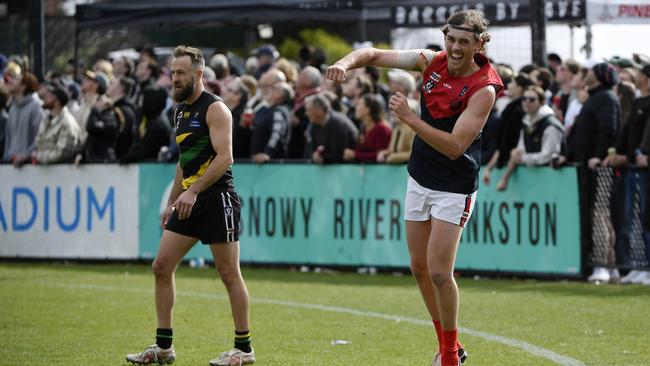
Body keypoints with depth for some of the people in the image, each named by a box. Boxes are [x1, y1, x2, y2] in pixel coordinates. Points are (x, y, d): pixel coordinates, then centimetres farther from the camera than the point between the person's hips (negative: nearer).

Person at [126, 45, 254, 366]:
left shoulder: (214, 108, -10)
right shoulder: (180, 110, 16)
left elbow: (224, 158, -20)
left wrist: (193, 191, -26)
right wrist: (172, 201, 20)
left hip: (216, 198, -9)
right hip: (190, 200, 9)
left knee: (229, 274, -3)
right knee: (162, 267, 3)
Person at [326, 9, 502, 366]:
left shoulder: (483, 89, -21)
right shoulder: (431, 62, -4)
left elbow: (454, 146, -27)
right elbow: (374, 54, 3)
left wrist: (408, 117, -32)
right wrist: (347, 62, -20)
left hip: (454, 189, -7)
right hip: (419, 179, 7)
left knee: (439, 271, -11)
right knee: (420, 267, 11)